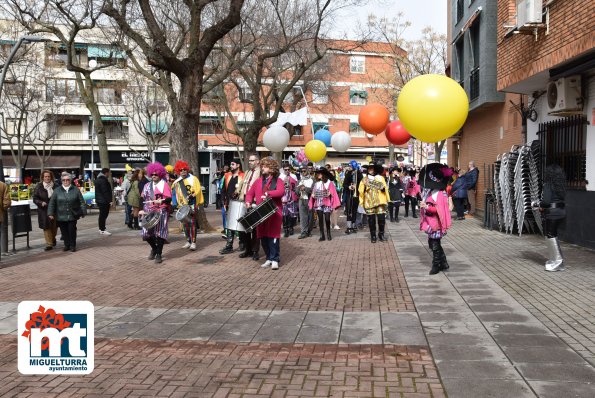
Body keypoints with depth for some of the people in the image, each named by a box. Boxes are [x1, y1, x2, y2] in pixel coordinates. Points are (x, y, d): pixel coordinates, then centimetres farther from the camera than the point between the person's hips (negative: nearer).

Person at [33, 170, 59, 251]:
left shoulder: (55, 186, 0)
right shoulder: (38, 187, -1)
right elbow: (35, 199, 0)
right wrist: (41, 203, -18)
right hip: (44, 210, -1)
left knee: (54, 225, 10)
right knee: (46, 227, 0)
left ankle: (53, 238, 40)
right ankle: (49, 244, 7)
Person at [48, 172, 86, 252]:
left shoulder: (75, 190, 3)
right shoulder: (57, 191, 4)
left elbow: (82, 202, 5)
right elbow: (52, 203, 4)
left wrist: (83, 211, 1)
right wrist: (50, 213, -2)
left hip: (73, 215, -1)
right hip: (61, 216, 1)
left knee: (72, 230, -2)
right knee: (64, 231, 5)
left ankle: (72, 246, 10)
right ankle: (66, 245, 19)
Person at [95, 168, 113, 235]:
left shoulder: (98, 179, 17)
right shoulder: (103, 180, -18)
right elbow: (105, 192, -22)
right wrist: (110, 200, -20)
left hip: (99, 200, 11)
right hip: (104, 201, -11)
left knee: (102, 215, 16)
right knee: (103, 215, -6)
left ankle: (102, 228, 23)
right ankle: (102, 230, -4)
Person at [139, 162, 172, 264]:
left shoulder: (164, 184, -1)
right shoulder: (147, 185, 14)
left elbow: (169, 199, -10)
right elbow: (143, 198, 16)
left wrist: (161, 201, -28)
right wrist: (142, 210, 5)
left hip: (161, 212, -5)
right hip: (149, 212, 5)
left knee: (159, 233, -6)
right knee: (146, 233, 1)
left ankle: (159, 254, 5)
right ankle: (154, 248, 28)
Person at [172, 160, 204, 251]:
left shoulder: (193, 179, 1)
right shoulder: (177, 182, 12)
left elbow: (198, 190, -7)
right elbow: (174, 193, 16)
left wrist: (192, 196, -22)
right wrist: (175, 204, 7)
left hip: (192, 204, -4)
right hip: (182, 205, 5)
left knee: (192, 222, -11)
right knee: (185, 224, 8)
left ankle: (193, 242, -10)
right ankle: (188, 241, 19)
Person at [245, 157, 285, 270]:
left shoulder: (277, 180, 3)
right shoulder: (258, 181, 18)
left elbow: (281, 191, -15)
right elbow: (250, 193, 20)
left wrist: (268, 194, -24)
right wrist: (248, 202, 1)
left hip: (274, 213, -5)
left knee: (273, 236, -8)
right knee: (263, 237, 5)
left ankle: (275, 259, -4)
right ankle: (269, 258, 15)